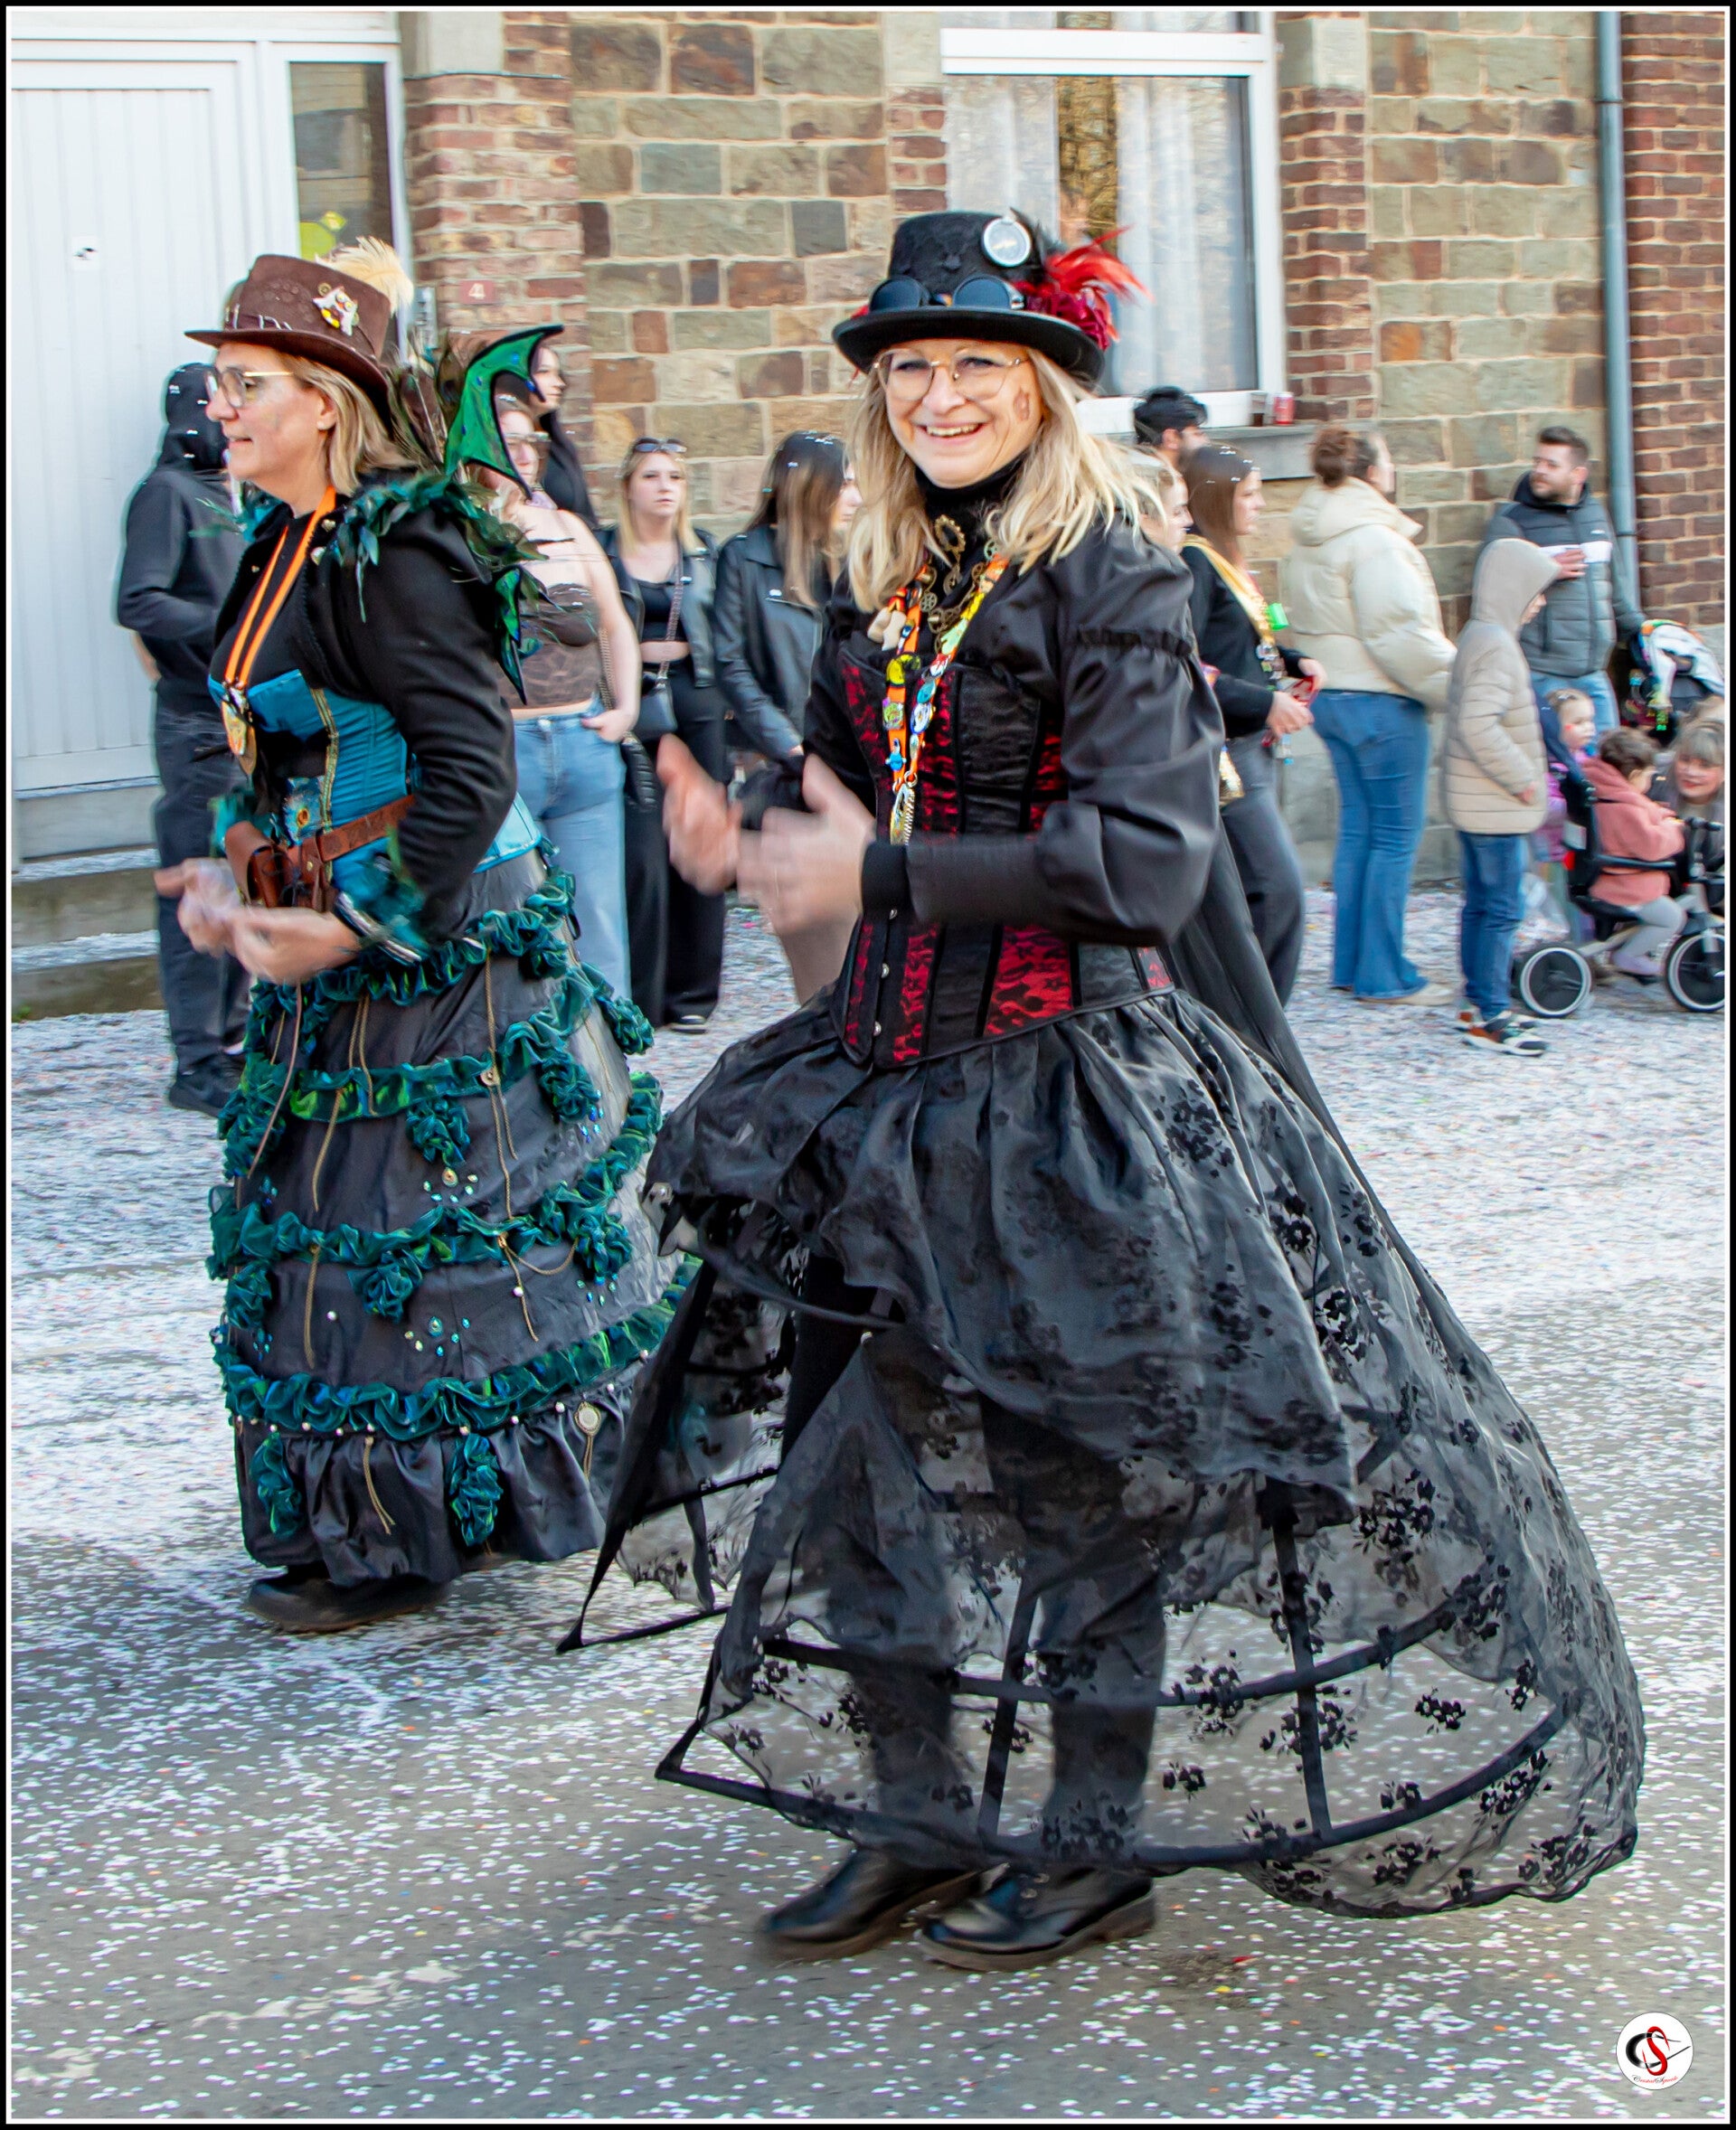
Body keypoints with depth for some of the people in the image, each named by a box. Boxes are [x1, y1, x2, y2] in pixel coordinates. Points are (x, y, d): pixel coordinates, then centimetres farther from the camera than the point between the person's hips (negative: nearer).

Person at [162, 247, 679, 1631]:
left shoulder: (391, 556, -19)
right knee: (327, 1217, 15)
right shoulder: (290, 547, 9)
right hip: (336, 935, 10)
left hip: (437, 942, -10)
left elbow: (471, 772, -24)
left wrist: (351, 927, -22)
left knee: (414, 1233, 0)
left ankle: (413, 1536, 13)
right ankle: (361, 1515, 27)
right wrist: (238, 870, 3)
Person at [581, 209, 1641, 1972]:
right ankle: (918, 1823, 23)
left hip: (1077, 1087, -7)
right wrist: (746, 840, -4)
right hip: (895, 1069, 7)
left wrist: (884, 872, -20)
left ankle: (1099, 1844, 18)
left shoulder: (1110, 584, -11)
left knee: (1081, 1464, 2)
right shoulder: (881, 595, 10)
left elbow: (1144, 857, -19)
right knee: (869, 1438, 9)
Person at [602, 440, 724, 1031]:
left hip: (696, 712, 3)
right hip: (630, 716, -2)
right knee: (641, 855, -7)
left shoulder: (706, 551, 12)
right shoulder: (600, 552, 4)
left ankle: (692, 993, 13)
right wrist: (636, 651, -8)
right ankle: (640, 998, 0)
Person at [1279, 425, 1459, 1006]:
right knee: (1396, 837, -2)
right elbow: (1399, 631, -20)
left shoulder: (1307, 539, 11)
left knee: (1357, 827, 15)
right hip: (1381, 700, -9)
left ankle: (1350, 965, 19)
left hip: (1329, 696, 9)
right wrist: (1453, 686, -12)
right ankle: (1384, 976, 1)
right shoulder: (1372, 538, -17)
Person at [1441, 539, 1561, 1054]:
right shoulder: (1496, 645, -19)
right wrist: (1521, 777, -20)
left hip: (1477, 801, 10)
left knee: (1481, 904, 16)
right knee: (1502, 909, -6)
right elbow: (1479, 725, -30)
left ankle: (1479, 1002, 24)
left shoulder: (1478, 636, 12)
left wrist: (1521, 777, 17)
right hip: (1497, 809, -10)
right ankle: (1489, 1017, -3)